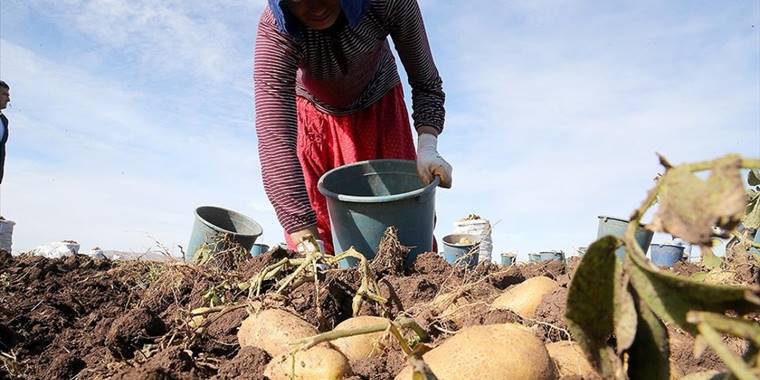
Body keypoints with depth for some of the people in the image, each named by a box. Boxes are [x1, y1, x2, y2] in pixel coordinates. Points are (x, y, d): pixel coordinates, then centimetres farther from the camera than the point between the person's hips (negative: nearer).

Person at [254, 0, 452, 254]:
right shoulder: (275, 29, -36)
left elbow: (426, 82, -18)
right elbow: (274, 137, -44)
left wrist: (428, 148, -36)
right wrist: (303, 232, -51)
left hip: (379, 108, 1)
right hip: (314, 115, -1)